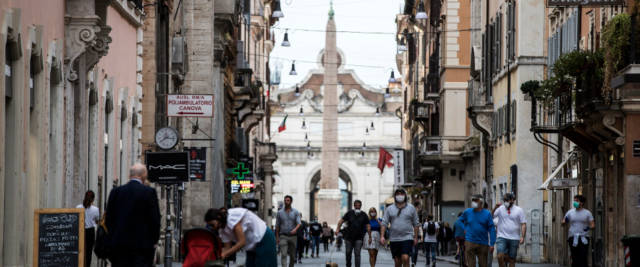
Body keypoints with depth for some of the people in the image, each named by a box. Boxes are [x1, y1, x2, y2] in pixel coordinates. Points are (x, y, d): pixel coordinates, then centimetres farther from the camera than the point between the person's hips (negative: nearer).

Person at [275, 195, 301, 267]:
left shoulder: (295, 212, 3)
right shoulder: (280, 212, 5)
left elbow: (299, 223, -8)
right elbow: (277, 226, 9)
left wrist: (295, 229, -30)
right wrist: (277, 237, 6)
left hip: (293, 236, 1)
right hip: (283, 236, -1)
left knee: (292, 255, 8)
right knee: (283, 254, -15)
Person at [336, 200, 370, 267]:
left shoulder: (363, 215, 1)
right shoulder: (349, 213, 1)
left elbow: (368, 226, 2)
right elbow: (341, 221, 4)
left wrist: (370, 237, -1)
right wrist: (338, 229, -9)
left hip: (358, 238, -1)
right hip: (349, 237, 1)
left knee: (357, 254, -10)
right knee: (348, 253, 8)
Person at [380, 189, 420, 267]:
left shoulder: (411, 208, 5)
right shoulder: (390, 209, 7)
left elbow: (416, 224, 8)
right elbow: (384, 223, 4)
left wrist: (416, 237, 3)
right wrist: (382, 236, -8)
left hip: (407, 238, -2)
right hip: (394, 239, 2)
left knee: (405, 258, -18)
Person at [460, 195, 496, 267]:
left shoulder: (487, 213, -1)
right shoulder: (467, 212, 4)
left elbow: (492, 229, -3)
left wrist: (492, 244, -9)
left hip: (483, 244, 0)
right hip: (470, 242, 0)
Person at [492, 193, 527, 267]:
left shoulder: (519, 210, 4)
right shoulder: (500, 208, 4)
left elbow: (523, 224, 1)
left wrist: (522, 237, -9)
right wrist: (495, 208, -18)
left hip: (514, 239, 0)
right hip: (502, 237, 0)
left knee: (512, 259, 4)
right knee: (500, 256, -17)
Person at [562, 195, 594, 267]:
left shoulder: (587, 213, 3)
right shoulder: (570, 212, 9)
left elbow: (593, 225, 1)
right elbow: (563, 224, 10)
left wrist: (589, 227, -21)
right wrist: (565, 221, -13)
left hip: (583, 238, -2)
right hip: (573, 238, 2)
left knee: (583, 258, -11)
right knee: (574, 259, 1)